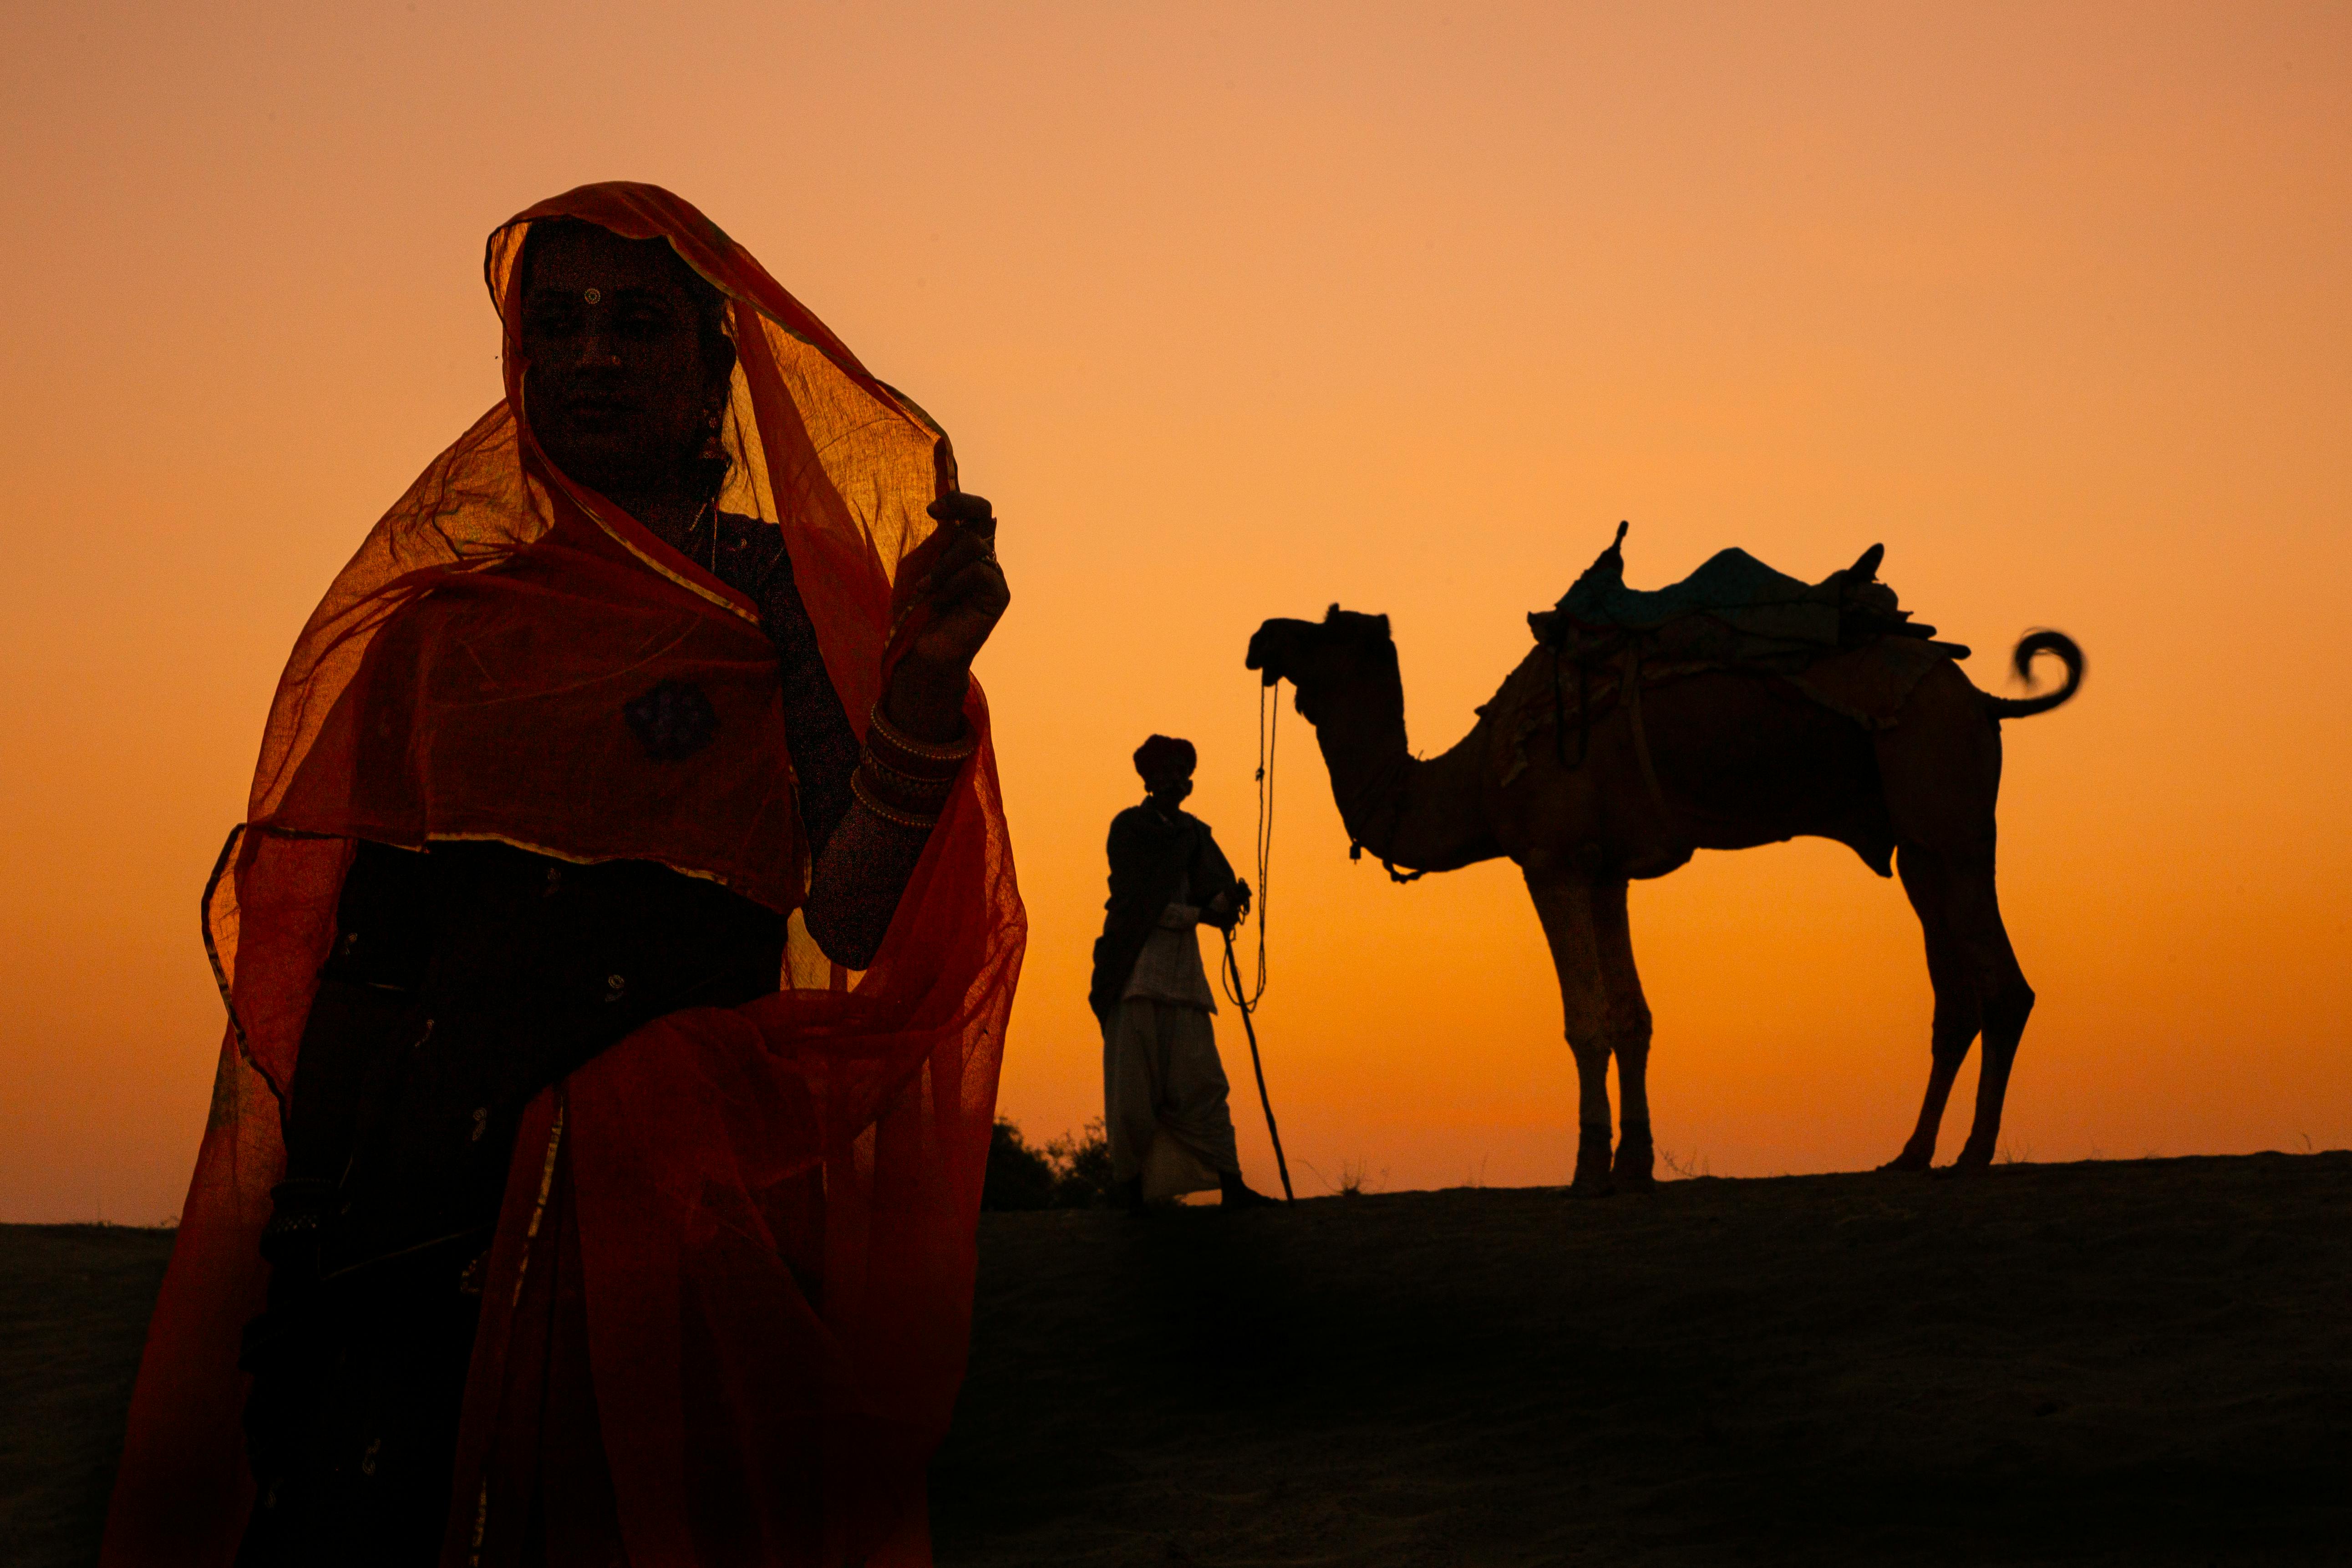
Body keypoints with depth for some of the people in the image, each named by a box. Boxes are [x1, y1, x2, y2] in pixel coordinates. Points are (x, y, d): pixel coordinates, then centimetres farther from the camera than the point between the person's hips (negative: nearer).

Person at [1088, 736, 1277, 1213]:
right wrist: (1202, 914, -10)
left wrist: (1230, 898, -19)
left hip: (1182, 965, 4)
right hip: (1137, 964, -4)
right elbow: (1139, 900, -6)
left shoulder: (1195, 833, 18)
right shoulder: (1128, 826, 3)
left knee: (1201, 1079, -3)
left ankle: (1232, 1186, -9)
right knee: (1134, 1079, -8)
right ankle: (1131, 1189, -5)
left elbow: (1215, 889, 4)